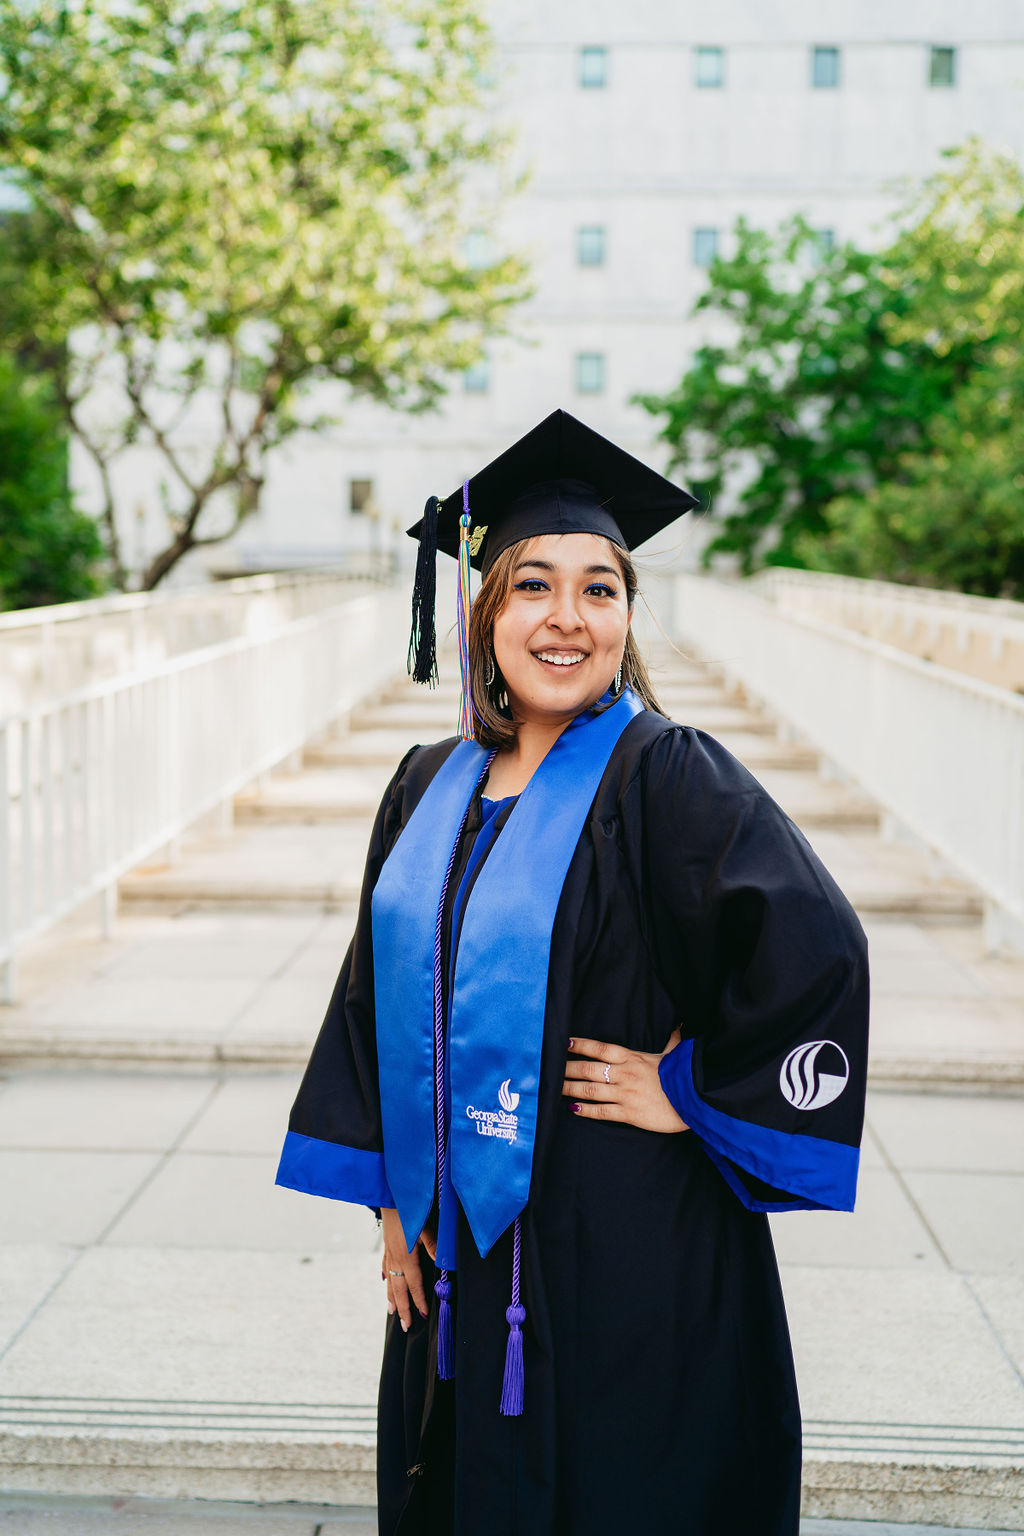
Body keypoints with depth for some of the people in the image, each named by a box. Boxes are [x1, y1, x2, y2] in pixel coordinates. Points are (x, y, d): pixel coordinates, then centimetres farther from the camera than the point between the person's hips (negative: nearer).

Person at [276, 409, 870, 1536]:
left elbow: (815, 953, -23)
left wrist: (692, 1094, -15)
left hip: (629, 1249, -6)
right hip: (459, 1248, 6)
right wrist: (391, 1193, 7)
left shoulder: (665, 777, -14)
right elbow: (378, 989, 11)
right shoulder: (430, 789, 5)